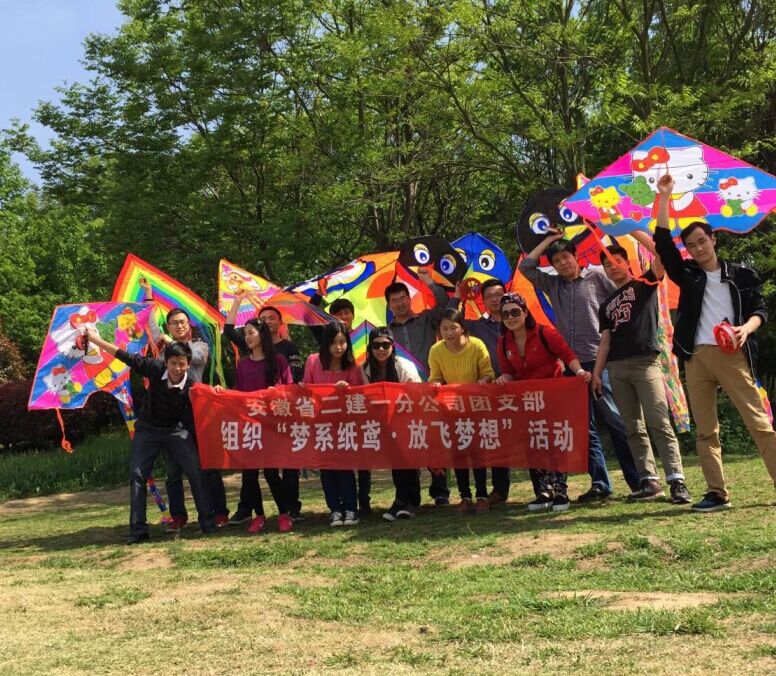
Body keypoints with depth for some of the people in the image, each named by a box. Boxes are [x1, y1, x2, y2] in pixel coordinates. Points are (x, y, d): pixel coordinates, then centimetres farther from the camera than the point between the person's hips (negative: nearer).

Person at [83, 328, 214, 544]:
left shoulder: (191, 388, -24)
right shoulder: (156, 368, -21)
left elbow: (193, 420, -15)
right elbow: (127, 357, -13)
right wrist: (96, 339, -10)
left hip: (176, 429, -2)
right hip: (148, 429, 2)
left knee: (196, 471, -13)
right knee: (137, 475, -4)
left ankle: (207, 522, -3)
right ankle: (138, 530, 2)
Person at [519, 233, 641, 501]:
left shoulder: (596, 277, 4)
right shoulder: (553, 285, 16)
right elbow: (526, 266, 12)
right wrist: (549, 239, 15)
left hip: (600, 360, -5)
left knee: (616, 420, -6)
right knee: (585, 426, 6)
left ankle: (638, 481, 0)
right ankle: (599, 483, 11)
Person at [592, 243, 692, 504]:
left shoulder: (644, 285, 10)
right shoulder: (607, 305, 23)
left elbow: (661, 254, -7)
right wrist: (596, 373, 9)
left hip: (645, 363, -5)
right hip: (617, 368, 6)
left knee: (659, 423, -13)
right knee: (633, 428, 3)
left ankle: (677, 481, -15)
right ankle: (650, 481, 7)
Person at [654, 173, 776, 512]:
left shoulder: (741, 274, 10)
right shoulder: (688, 275, 15)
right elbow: (662, 243, 6)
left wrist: (745, 328, -16)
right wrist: (664, 198, 2)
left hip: (731, 354, -3)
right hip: (696, 357, 3)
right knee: (705, 430, 2)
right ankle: (717, 493, 6)